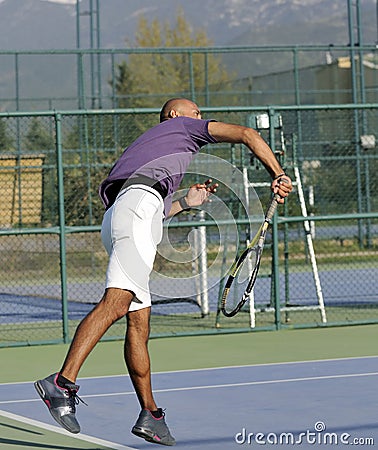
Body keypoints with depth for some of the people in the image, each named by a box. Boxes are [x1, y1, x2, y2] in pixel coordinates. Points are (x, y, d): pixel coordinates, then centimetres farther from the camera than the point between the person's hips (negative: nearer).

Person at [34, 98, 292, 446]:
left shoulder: (143, 146, 41)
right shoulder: (182, 127, 24)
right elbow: (246, 134, 14)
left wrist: (186, 202, 45)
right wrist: (278, 175, 15)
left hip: (115, 213, 9)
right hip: (140, 201, -8)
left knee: (139, 321, 6)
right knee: (116, 302, -24)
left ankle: (150, 415, 6)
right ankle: (63, 382, -39)